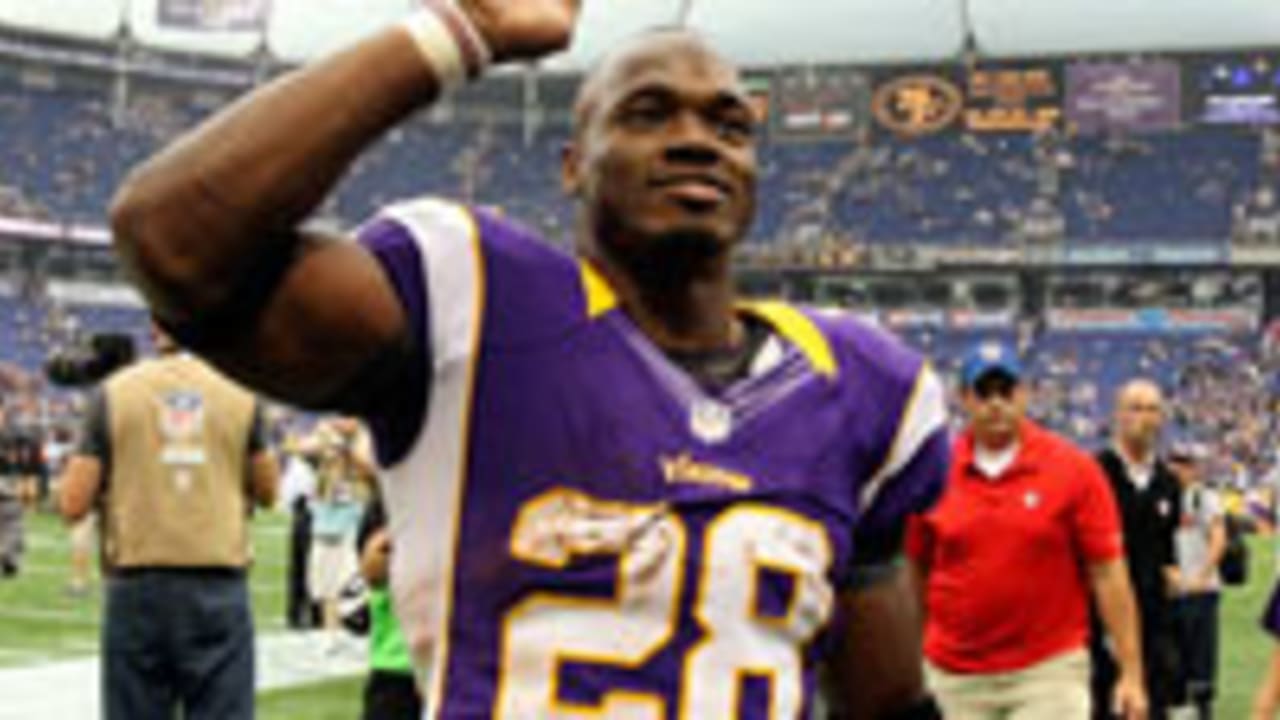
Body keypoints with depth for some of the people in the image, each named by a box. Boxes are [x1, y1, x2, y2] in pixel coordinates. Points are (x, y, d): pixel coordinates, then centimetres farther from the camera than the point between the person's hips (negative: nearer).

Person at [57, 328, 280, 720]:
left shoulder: (114, 392, 0)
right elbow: (266, 492, 14)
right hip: (219, 583, 0)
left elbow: (72, 505, -1)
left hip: (137, 583, 0)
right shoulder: (240, 394, 2)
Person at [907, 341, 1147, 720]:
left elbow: (1107, 573, -3)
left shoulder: (1074, 468, -2)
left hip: (1050, 671, -2)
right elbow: (913, 573, 11)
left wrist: (1131, 673, -6)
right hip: (953, 680, 2)